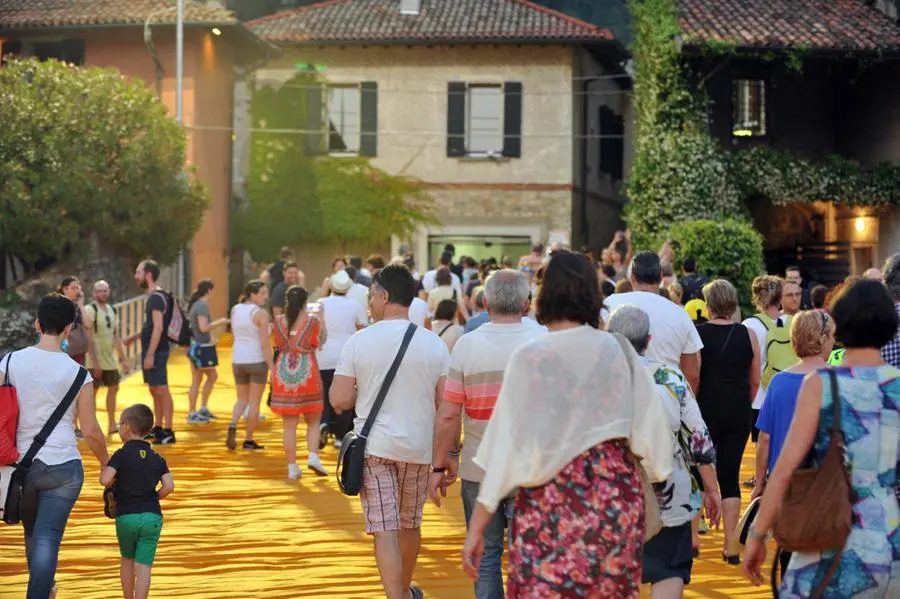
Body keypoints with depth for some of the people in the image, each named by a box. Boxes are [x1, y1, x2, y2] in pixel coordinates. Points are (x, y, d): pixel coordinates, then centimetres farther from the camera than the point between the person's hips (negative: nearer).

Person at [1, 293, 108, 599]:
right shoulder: (77, 374, -9)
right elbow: (90, 431, -5)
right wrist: (106, 463, 12)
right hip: (63, 467, -3)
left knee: (33, 533, 23)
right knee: (47, 539, -3)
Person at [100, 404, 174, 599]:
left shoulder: (122, 455, -4)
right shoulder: (157, 458, 7)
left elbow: (105, 480, -18)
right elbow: (169, 486, -2)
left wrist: (115, 484, 4)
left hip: (126, 516, -1)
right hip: (152, 516, 1)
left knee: (127, 559, 20)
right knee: (144, 566, -2)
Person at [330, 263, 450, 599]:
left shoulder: (359, 341, -8)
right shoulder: (434, 344, -3)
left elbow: (339, 401, -9)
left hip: (374, 448, -3)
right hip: (418, 448, 3)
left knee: (385, 530, -2)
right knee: (410, 525, 20)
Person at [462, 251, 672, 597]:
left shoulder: (530, 358, -7)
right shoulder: (617, 350, 2)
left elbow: (507, 446, -9)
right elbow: (649, 427, 5)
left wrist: (476, 527, -5)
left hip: (551, 503, -3)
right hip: (615, 495, 4)